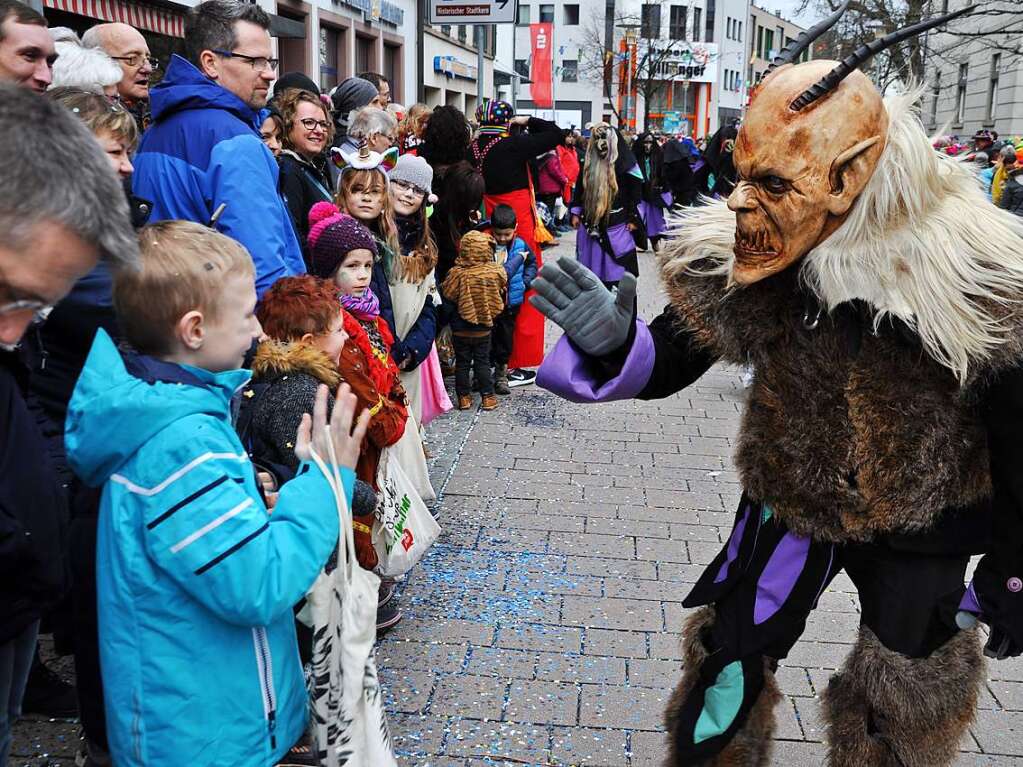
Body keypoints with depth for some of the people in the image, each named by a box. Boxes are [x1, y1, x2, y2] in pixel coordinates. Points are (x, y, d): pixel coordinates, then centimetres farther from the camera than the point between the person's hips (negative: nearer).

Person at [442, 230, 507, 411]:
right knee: (483, 362, 14)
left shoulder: (457, 273, -21)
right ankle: (487, 396, 16)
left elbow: (447, 295, -13)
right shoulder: (496, 272, -15)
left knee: (462, 363, 13)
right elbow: (503, 288, 2)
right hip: (484, 328, 1)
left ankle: (464, 396, 18)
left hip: (460, 329, -1)